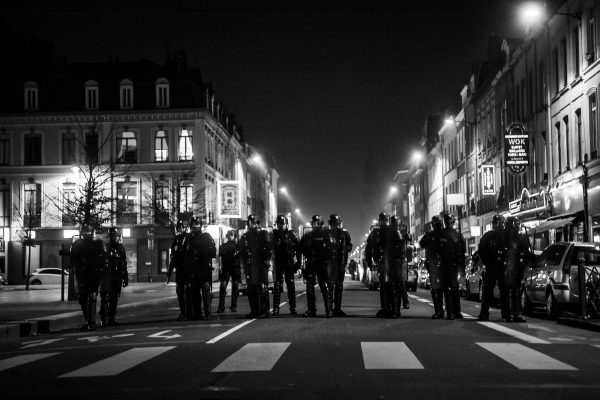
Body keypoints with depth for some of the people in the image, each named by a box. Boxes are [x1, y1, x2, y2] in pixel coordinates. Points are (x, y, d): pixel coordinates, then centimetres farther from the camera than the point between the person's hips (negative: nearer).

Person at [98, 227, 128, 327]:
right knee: (105, 299, -8)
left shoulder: (120, 248, 12)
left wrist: (125, 277, 14)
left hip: (117, 277, 4)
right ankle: (103, 319, -5)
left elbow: (124, 264, 16)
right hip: (106, 277, -4)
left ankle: (112, 319, 13)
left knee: (114, 299, 6)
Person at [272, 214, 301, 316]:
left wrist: (298, 262, -1)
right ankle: (275, 308, 0)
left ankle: (293, 308, 10)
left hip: (289, 263, -1)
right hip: (278, 264, 1)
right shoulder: (274, 234, 6)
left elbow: (299, 249, 4)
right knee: (277, 285, -2)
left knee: (291, 285, 4)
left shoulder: (292, 234, 2)